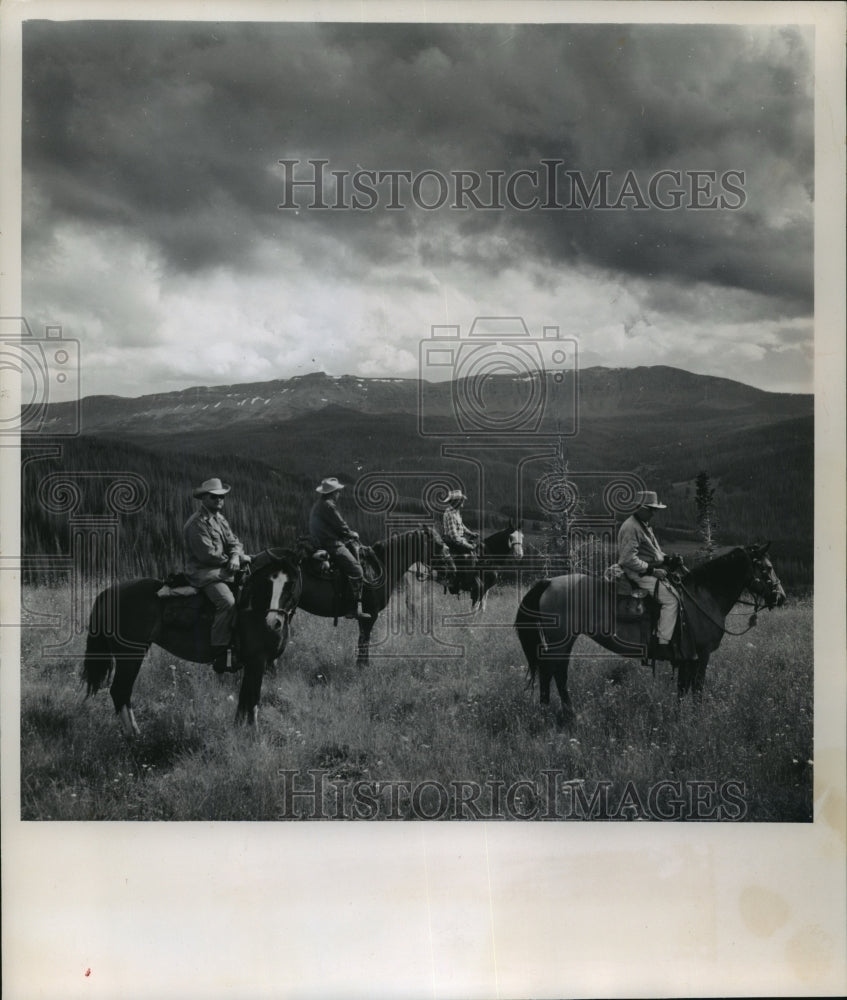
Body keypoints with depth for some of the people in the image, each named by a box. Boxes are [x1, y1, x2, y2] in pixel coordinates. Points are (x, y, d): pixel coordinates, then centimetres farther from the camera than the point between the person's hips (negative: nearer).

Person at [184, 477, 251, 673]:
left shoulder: (220, 519, 15)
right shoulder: (197, 524, -14)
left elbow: (234, 541, 11)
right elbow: (207, 555, -18)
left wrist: (236, 557, -13)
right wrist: (233, 560, -8)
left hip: (224, 570, 9)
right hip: (202, 573, -9)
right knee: (227, 601, -30)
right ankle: (219, 655, -25)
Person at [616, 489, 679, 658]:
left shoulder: (644, 525, 15)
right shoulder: (631, 527, -18)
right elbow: (629, 559, -24)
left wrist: (668, 558, 10)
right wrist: (652, 571, -22)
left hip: (650, 571, 11)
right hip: (639, 575, -11)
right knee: (671, 599, -21)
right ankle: (663, 644, -21)